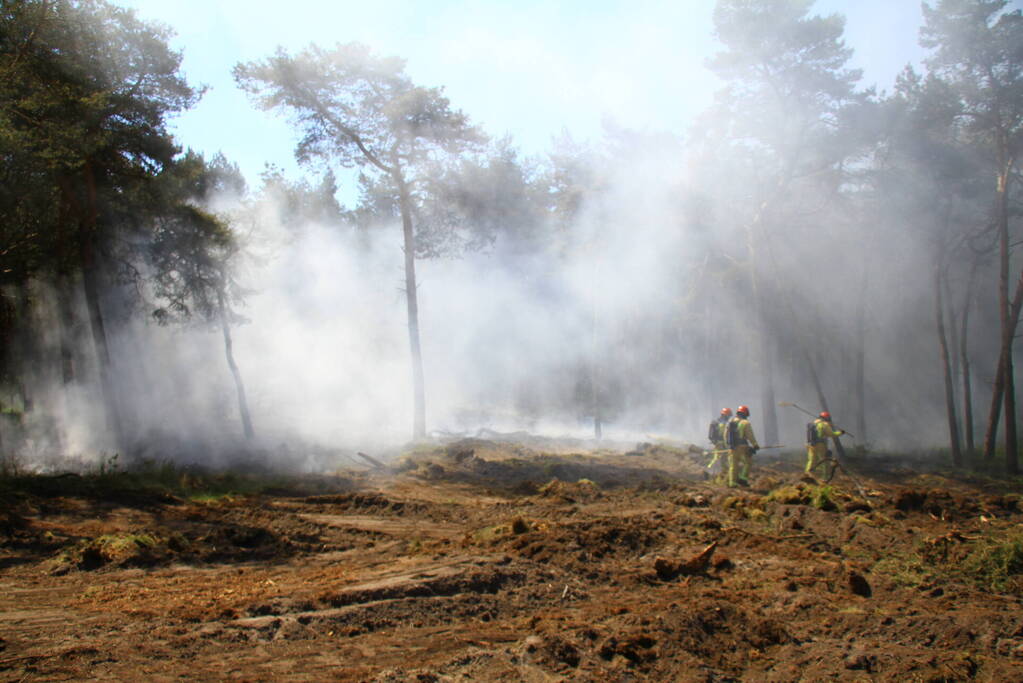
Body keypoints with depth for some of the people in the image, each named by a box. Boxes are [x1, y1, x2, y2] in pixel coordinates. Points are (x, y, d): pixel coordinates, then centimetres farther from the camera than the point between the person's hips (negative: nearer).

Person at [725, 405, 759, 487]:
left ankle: (732, 483, 5)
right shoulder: (745, 423, -7)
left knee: (733, 465, 8)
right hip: (742, 447, -5)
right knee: (748, 463, 8)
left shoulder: (729, 422, 11)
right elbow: (750, 436, -7)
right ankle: (743, 478, -2)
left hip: (732, 447, 6)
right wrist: (755, 446, 4)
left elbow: (725, 435, 14)